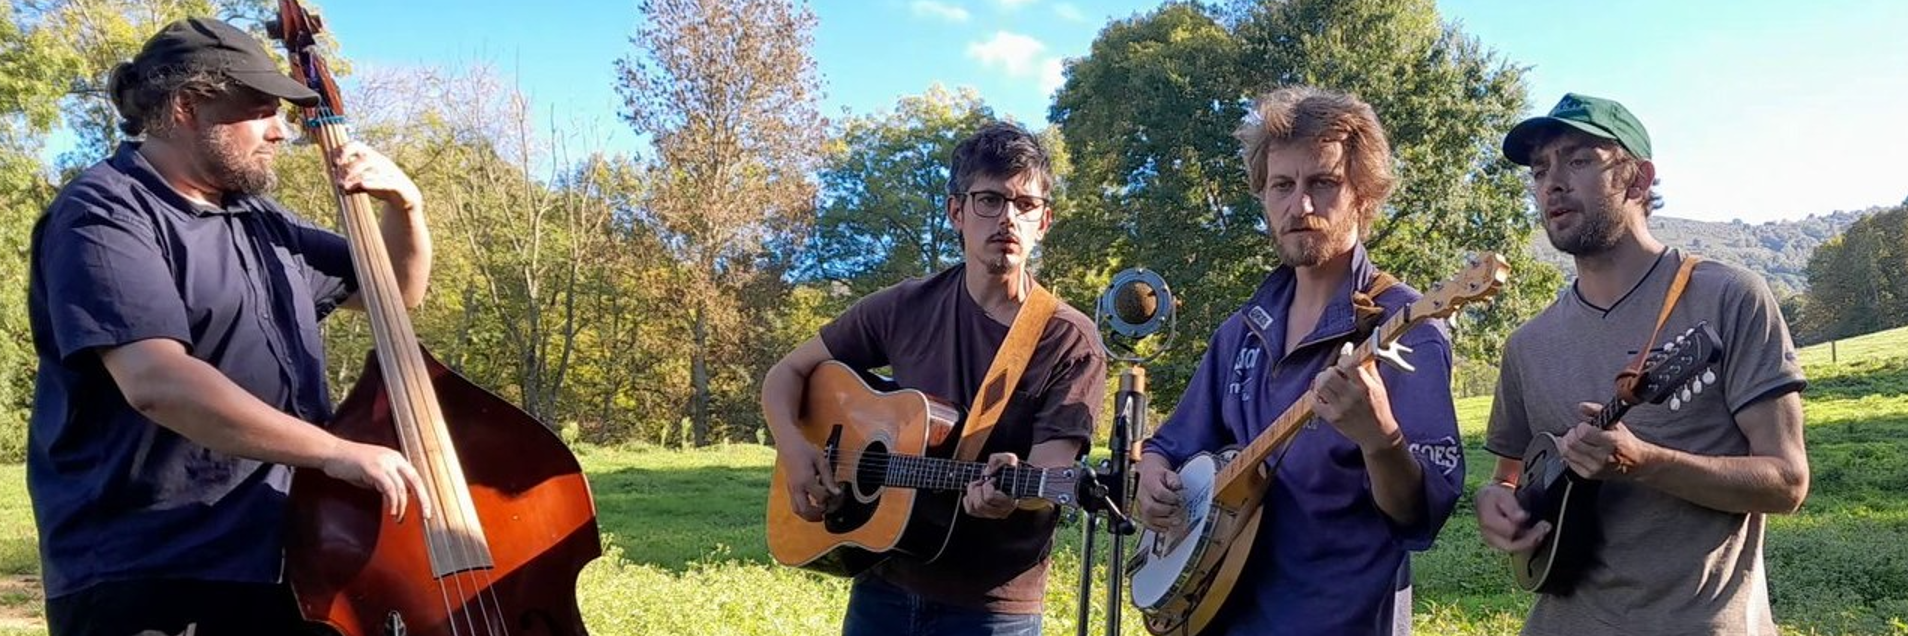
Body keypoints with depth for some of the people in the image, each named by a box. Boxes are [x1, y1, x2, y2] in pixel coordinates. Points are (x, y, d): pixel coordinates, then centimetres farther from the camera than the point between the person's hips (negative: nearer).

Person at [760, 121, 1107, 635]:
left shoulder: (1071, 341, -9)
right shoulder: (905, 308, -1)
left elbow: (1049, 479, -18)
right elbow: (787, 374, 6)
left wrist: (1010, 490, -40)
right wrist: (793, 449, -11)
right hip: (883, 586, 3)